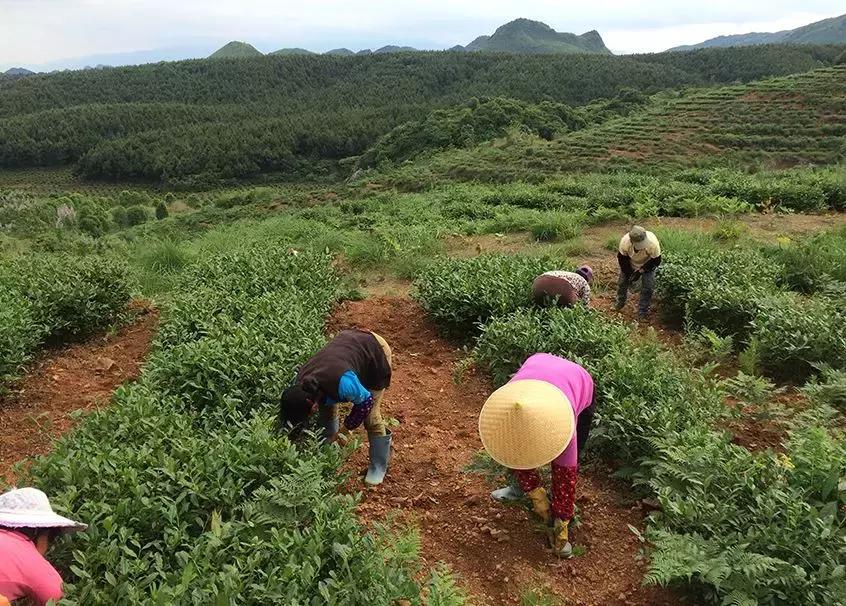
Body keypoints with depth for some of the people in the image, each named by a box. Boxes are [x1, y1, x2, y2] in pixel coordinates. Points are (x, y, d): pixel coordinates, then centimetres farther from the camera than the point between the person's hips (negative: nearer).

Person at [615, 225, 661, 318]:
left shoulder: (653, 243, -42)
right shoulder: (625, 241, -37)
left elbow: (656, 261, -25)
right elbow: (621, 258, -17)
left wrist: (640, 271, -26)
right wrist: (628, 273, -18)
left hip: (647, 264, -2)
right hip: (630, 264, 2)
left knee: (647, 287, -6)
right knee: (622, 282, 9)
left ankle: (642, 312, 10)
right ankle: (620, 303, 35)